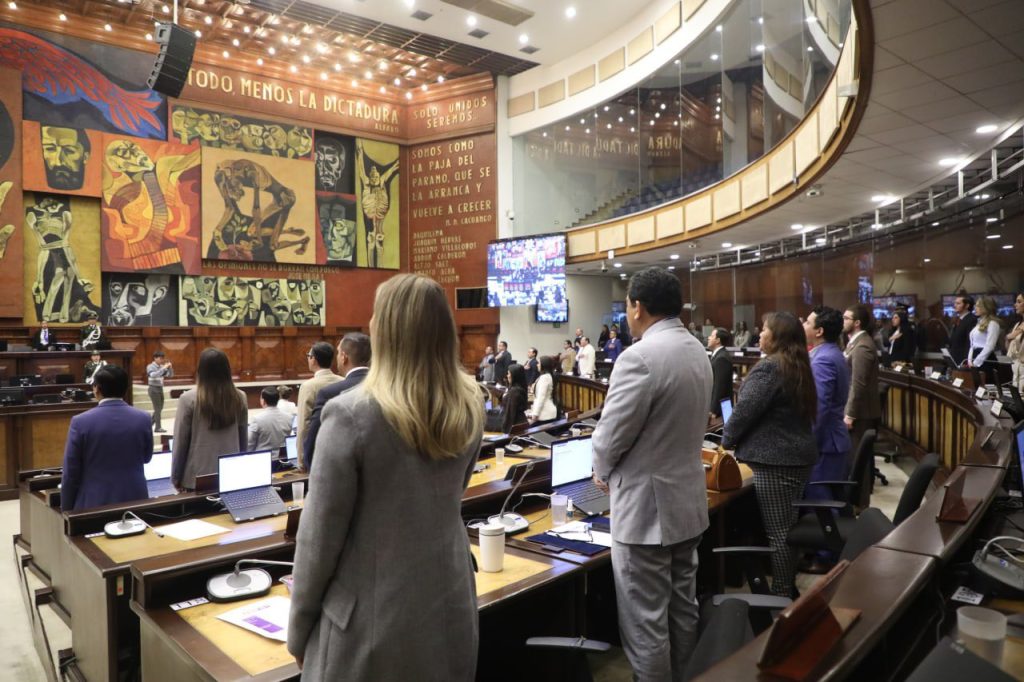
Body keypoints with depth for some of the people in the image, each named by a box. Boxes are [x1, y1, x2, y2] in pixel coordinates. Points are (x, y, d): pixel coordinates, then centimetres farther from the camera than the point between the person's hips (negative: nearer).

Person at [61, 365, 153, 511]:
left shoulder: (81, 422, -11)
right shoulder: (143, 419, -6)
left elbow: (70, 474, -5)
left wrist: (67, 510, 5)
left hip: (94, 503, -2)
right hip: (134, 500, 2)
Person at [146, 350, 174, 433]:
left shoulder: (162, 367, 8)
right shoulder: (150, 366, -11)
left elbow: (170, 375, 8)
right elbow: (153, 375, -29)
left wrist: (170, 367, -9)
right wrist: (164, 368, -31)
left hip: (160, 388, 7)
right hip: (154, 389, -7)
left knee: (160, 408, 13)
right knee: (157, 408, -7)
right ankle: (158, 428, -3)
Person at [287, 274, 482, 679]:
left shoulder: (351, 415, -20)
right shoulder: (469, 409, -4)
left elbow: (320, 536, -14)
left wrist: (298, 630, -1)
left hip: (373, 623, -5)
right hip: (450, 612, 5)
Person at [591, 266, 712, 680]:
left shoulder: (640, 357, -23)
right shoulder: (698, 352, 7)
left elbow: (611, 433, -20)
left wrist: (602, 473, 1)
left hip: (646, 507, -9)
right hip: (688, 499, 9)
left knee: (645, 620, 4)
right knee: (683, 607, 20)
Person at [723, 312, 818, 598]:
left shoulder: (768, 367, -17)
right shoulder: (799, 366, 14)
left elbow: (744, 410, -19)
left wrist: (726, 442, -2)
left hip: (775, 459, -10)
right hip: (799, 454, 10)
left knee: (778, 532, -2)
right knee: (789, 528, 18)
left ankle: (782, 596, 5)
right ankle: (788, 589, 28)